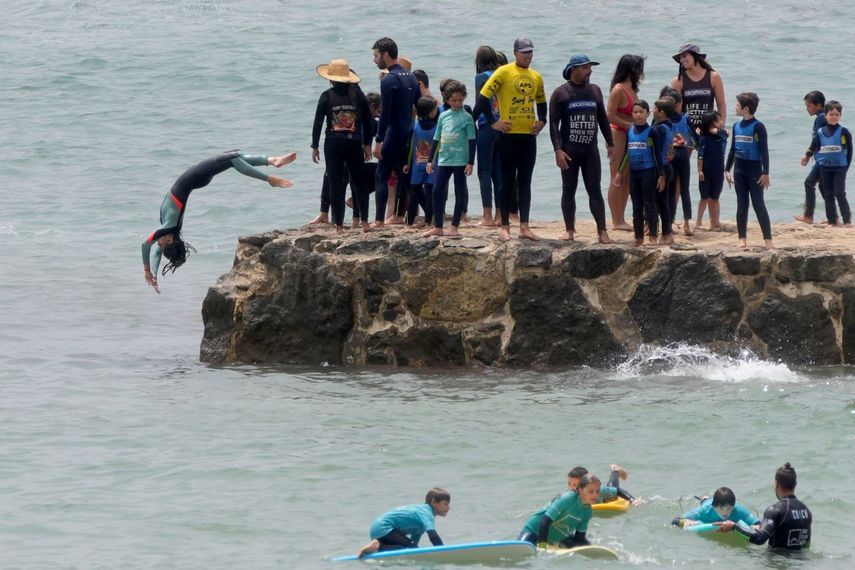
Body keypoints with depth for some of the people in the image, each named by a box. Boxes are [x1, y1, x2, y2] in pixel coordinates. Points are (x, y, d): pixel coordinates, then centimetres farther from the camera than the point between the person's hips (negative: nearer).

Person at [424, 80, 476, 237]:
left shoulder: (466, 117, -3)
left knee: (460, 192, 0)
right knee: (437, 191, -1)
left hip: (460, 160, -4)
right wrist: (431, 160, 14)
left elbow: (471, 141, -4)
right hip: (444, 160, 4)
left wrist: (471, 162, -9)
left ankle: (454, 227, 5)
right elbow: (436, 139, 16)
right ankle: (438, 227, 3)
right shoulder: (443, 117, 10)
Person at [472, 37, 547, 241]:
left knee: (525, 182, 5)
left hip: (529, 135, 5)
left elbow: (541, 102, 26)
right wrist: (493, 122, -11)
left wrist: (542, 121, 9)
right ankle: (505, 227, 5)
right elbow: (483, 96, -9)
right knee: (508, 181, 0)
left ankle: (524, 227, 6)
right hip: (509, 135, -5)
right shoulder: (504, 72, -6)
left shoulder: (536, 77, 11)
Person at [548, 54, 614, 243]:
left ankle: (602, 231, -5)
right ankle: (570, 230, 10)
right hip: (569, 149, -3)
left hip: (590, 149, 3)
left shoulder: (595, 91, 11)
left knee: (595, 190, -1)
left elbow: (603, 119, 17)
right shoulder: (561, 93, -2)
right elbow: (554, 123, -6)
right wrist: (558, 150, -15)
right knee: (569, 190, 4)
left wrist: (610, 143, 14)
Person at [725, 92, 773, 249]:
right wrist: (727, 169, 14)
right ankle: (742, 238, 11)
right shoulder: (736, 126, 8)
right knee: (741, 205, 7)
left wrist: (765, 173, -16)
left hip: (754, 170, -6)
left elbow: (764, 151, -13)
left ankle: (768, 239, -4)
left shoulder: (758, 127, -11)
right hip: (739, 170, 6)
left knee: (758, 205, -6)